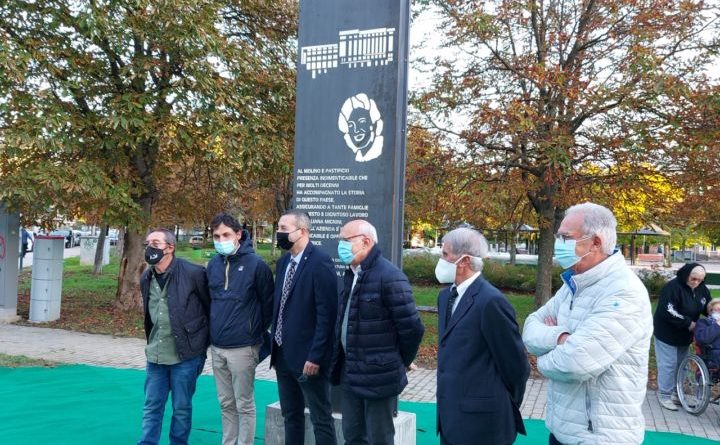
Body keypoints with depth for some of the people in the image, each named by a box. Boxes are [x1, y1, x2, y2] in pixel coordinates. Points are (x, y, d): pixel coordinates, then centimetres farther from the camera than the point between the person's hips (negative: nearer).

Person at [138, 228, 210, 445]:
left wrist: (203, 342, -2)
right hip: (156, 355, 5)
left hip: (185, 355, -5)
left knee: (181, 408, 8)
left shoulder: (193, 273, -15)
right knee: (151, 407, 12)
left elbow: (211, 307, -7)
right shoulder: (146, 278, 5)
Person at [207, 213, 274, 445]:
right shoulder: (213, 264, 6)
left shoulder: (255, 264, -11)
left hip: (242, 348, -5)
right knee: (226, 403, 16)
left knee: (244, 405, 4)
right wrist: (215, 328, 15)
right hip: (217, 347, 6)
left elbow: (268, 303, -5)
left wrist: (257, 332, 3)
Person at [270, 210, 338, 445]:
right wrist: (276, 347, 13)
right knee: (291, 415, 19)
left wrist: (315, 356, -20)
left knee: (321, 419, 6)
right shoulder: (283, 262, 9)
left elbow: (327, 314, -19)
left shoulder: (320, 262, -16)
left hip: (308, 356, -8)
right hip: (283, 354, 8)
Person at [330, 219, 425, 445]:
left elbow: (412, 328, -17)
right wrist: (339, 361, 12)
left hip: (378, 377, -8)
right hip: (349, 374, 8)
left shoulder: (389, 276, -18)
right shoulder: (350, 274, 8)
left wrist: (400, 363, -4)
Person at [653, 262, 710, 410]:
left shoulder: (702, 289, 1)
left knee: (680, 364, 15)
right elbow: (667, 312, -28)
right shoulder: (672, 287, -23)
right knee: (668, 365, -3)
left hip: (685, 335, 8)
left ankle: (675, 393, 28)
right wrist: (688, 323, -25)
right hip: (667, 334, -7)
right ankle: (664, 395, 9)